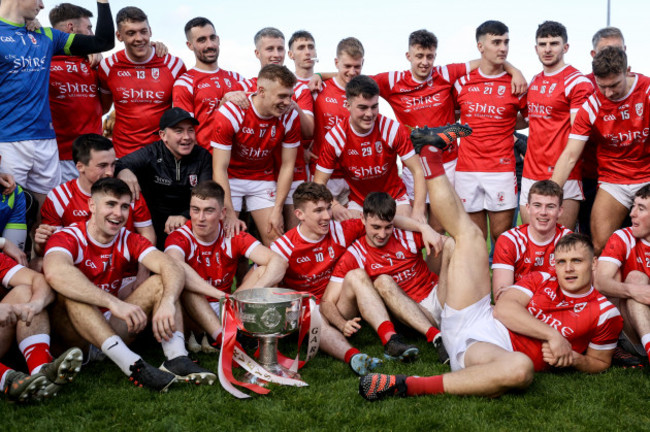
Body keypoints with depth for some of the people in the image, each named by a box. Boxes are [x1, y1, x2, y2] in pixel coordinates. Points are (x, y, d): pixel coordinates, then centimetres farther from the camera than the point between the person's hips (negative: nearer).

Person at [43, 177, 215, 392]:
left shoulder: (129, 241, 3)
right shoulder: (68, 238, -11)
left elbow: (172, 268, -14)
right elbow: (54, 272, -37)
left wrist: (167, 302, -37)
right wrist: (115, 303, -46)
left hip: (112, 327, 4)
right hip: (74, 333, -4)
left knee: (160, 281, -10)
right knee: (70, 289, -32)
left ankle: (176, 357, -32)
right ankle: (132, 365, -44)